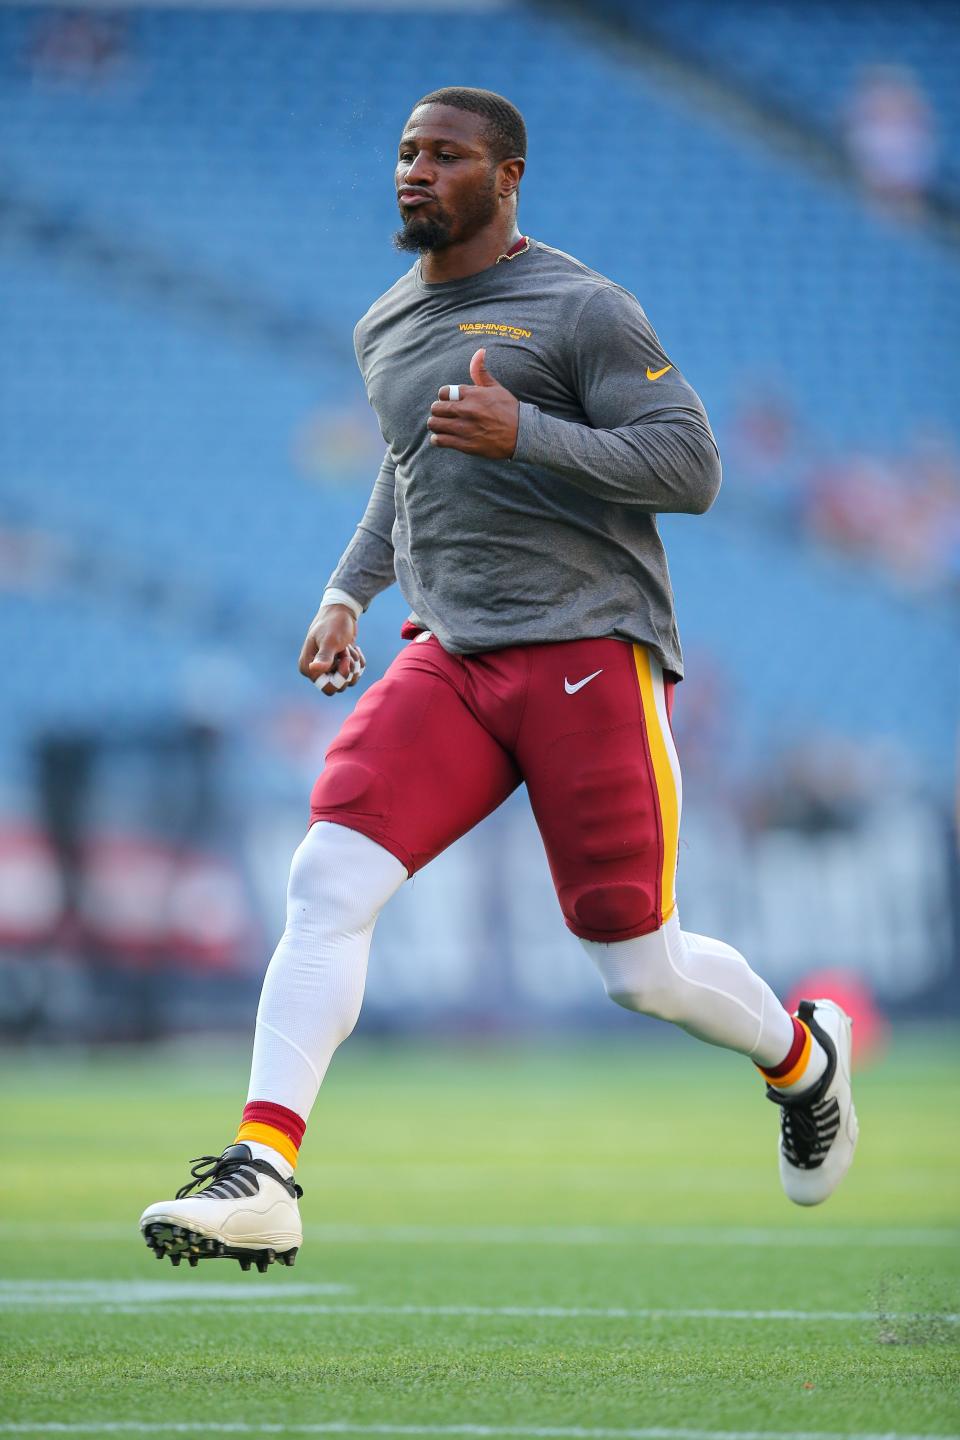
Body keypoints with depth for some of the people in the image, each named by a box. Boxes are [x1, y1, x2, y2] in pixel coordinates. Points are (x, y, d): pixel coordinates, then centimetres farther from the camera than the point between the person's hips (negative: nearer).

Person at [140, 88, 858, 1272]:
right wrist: (349, 588, 22)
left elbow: (692, 469, -10)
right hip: (449, 659, 5)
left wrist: (523, 432, -20)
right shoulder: (383, 329, 17)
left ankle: (800, 1055, 31)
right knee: (328, 877, -17)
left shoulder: (581, 309, -4)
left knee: (640, 972, -2)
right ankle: (263, 1178, -24)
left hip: (589, 651, -5)